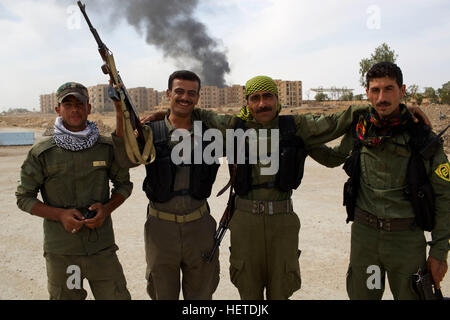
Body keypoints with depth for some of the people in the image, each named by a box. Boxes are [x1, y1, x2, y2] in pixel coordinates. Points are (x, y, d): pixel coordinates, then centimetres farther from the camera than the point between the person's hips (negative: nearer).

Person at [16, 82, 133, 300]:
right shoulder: (41, 153, -4)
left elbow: (124, 184, 12)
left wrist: (107, 208, -8)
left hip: (103, 249, 1)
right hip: (60, 254, -1)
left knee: (117, 296, 6)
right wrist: (60, 215, -13)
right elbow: (24, 198, 3)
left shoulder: (107, 148, 0)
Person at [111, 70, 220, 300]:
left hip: (199, 224, 1)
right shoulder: (152, 132, -3)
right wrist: (121, 117, -33)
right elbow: (126, 160, -20)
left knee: (201, 294, 17)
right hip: (161, 226, -1)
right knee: (163, 294, 16)